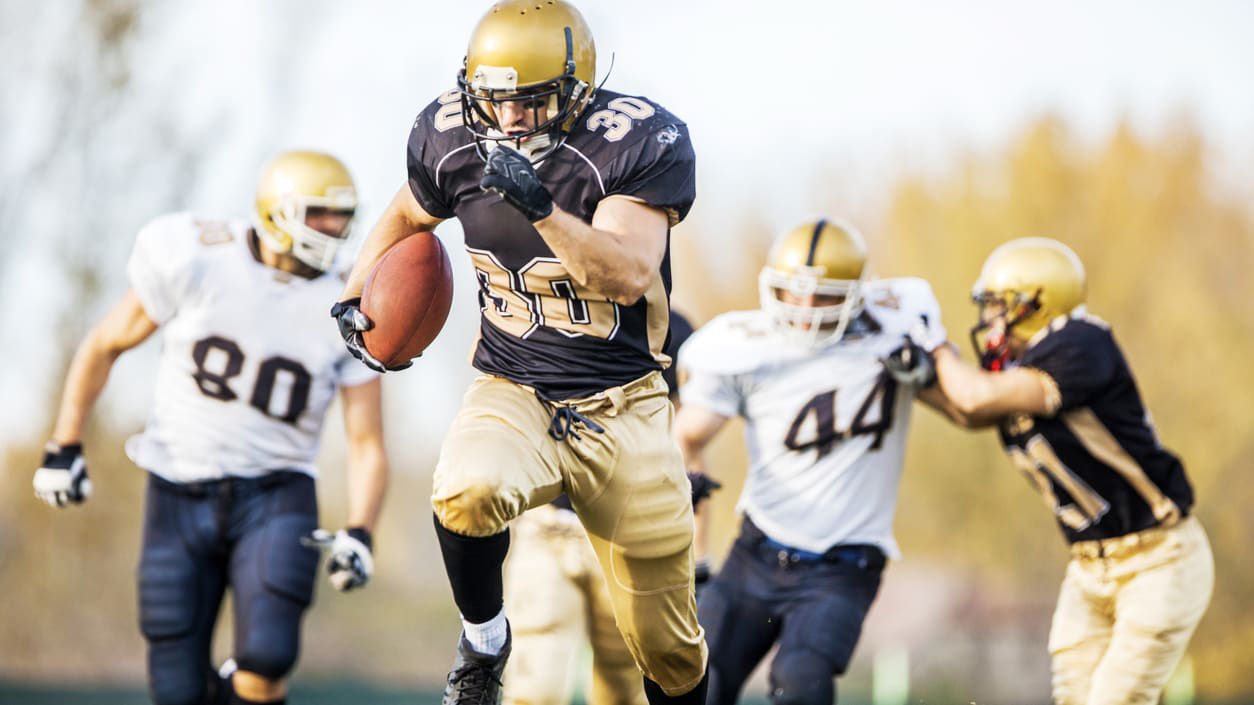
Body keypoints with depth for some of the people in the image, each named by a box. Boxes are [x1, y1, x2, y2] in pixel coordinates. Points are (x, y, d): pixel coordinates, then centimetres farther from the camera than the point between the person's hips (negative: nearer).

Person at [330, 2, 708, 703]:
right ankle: (484, 639, -5)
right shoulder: (452, 142, -5)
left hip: (621, 407, -1)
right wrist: (356, 296, 18)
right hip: (512, 392, 1)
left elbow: (628, 277, -28)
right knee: (466, 495, -34)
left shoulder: (640, 142, -17)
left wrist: (538, 204, -39)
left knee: (668, 645, 4)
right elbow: (409, 216, 19)